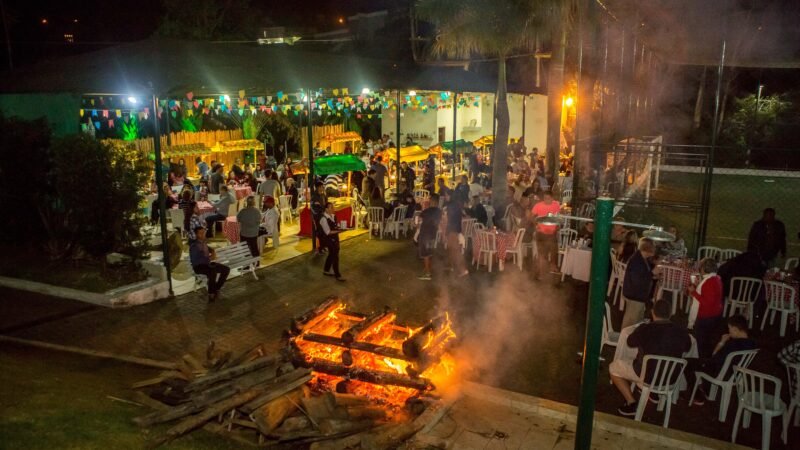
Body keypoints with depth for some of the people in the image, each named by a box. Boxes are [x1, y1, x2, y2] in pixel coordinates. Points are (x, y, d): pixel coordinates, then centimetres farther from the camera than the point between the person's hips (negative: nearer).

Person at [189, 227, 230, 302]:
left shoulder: (204, 242, 6)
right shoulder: (194, 245, -19)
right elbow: (194, 261, -26)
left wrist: (212, 251, 8)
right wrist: (209, 258, -26)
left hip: (207, 263, 9)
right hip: (198, 266, -8)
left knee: (226, 269, -5)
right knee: (213, 272, -37)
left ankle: (216, 289, 4)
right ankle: (211, 294, -20)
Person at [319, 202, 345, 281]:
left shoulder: (333, 216, 4)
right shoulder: (323, 219, -21)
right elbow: (328, 232, -22)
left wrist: (340, 228, -7)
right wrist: (338, 231, -28)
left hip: (335, 238, 9)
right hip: (329, 239, -9)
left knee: (332, 254, 20)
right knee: (335, 256, -3)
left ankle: (326, 271, 38)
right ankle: (337, 275, 7)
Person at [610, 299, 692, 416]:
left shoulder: (645, 329, -21)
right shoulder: (682, 332, -12)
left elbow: (630, 343, -1)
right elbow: (687, 348, 10)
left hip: (647, 376, -5)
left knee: (614, 367, 15)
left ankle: (631, 403, 6)